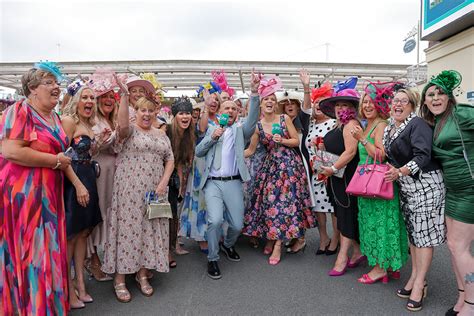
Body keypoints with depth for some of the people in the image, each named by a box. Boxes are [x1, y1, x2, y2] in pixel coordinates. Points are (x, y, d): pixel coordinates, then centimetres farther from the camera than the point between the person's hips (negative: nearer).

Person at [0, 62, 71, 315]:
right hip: (23, 193, -8)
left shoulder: (54, 118, 15)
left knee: (47, 251, 13)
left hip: (48, 194, 8)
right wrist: (55, 161, -16)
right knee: (28, 252, -1)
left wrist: (66, 159, 12)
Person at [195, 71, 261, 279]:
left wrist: (254, 92, -18)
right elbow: (198, 152, 8)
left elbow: (253, 119, -7)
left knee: (237, 224, 2)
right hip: (213, 183, -1)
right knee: (215, 220, -18)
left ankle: (228, 245, 36)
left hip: (233, 183, 1)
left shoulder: (240, 131, 12)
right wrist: (212, 137, -6)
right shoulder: (211, 130, 15)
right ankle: (212, 259, 4)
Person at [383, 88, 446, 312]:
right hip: (405, 187, 8)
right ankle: (415, 278, 24)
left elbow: (423, 157, -21)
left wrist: (400, 172, -30)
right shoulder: (389, 128, 11)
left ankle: (419, 284, 8)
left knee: (423, 233, -1)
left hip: (424, 184, -7)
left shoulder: (417, 124, -12)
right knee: (412, 232, 13)